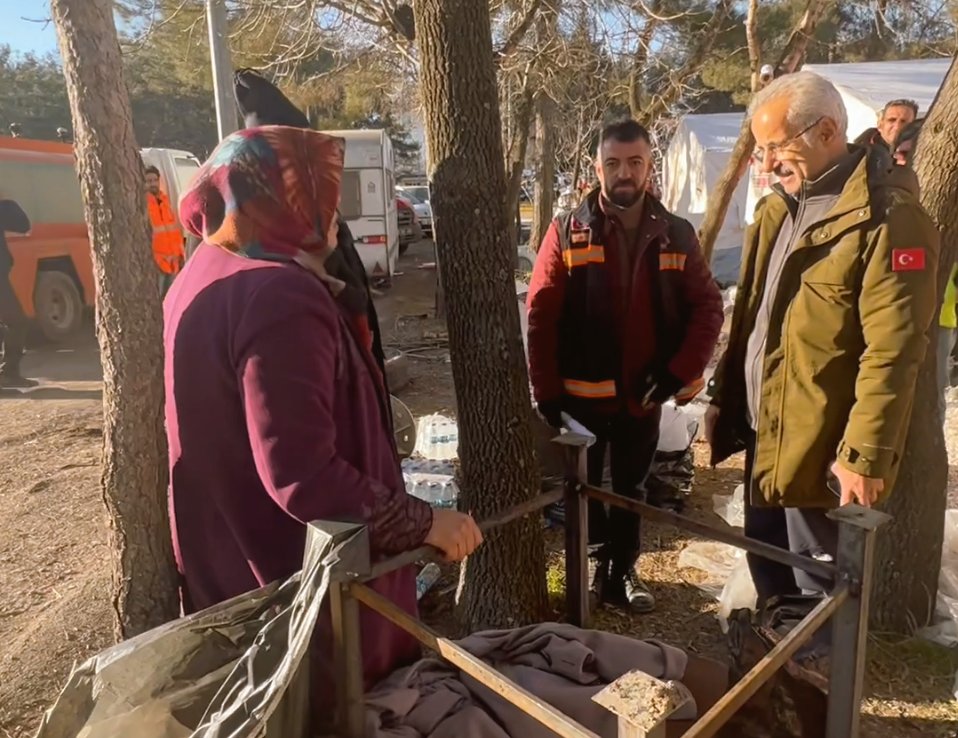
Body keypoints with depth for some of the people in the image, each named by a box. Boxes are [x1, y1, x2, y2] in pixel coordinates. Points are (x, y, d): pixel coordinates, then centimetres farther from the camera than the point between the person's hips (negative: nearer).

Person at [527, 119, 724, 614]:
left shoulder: (676, 235, 0)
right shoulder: (567, 232, -8)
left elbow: (707, 306, 0)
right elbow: (541, 315, -11)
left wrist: (680, 371, -12)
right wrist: (547, 391, -14)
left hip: (645, 393, 2)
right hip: (582, 392, -2)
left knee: (630, 489, 17)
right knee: (584, 488, 14)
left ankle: (621, 572, 35)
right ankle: (607, 564, 37)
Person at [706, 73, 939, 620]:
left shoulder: (887, 220, -16)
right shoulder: (778, 209, 11)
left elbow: (892, 352, -21)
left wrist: (865, 457, -20)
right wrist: (726, 405, 14)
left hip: (820, 452, -8)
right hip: (765, 437, 8)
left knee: (816, 592, 9)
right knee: (769, 573, 23)